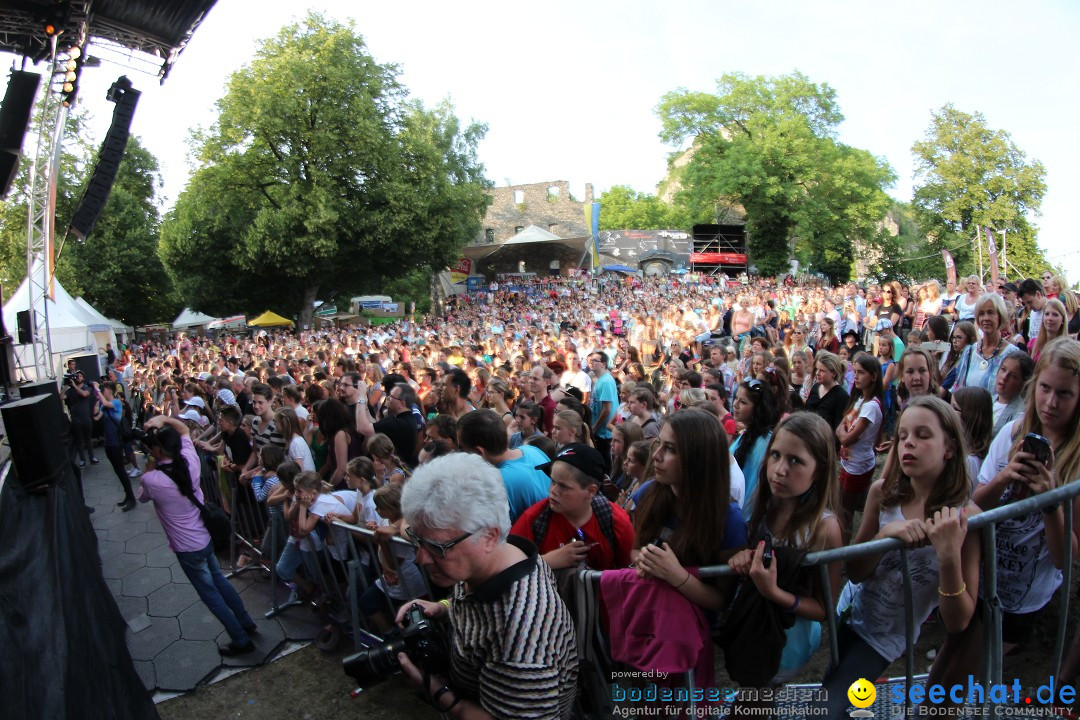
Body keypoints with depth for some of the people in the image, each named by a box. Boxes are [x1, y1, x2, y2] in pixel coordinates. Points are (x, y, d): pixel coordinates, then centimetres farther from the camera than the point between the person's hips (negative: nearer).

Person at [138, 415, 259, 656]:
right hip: (206, 536, 6)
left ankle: (242, 641, 21)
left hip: (188, 548, -6)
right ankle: (246, 623, 40)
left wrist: (149, 467, -5)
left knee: (210, 594, 10)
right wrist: (164, 418, -12)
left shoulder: (153, 480, -28)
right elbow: (184, 429, 6)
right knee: (219, 580, 26)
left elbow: (142, 497, -2)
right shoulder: (190, 460, -13)